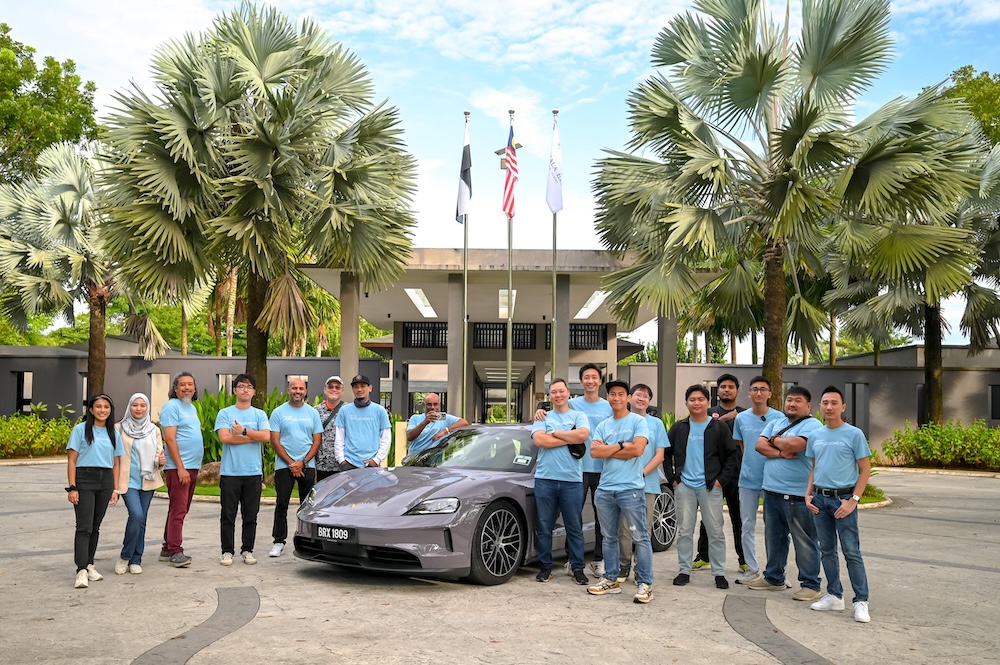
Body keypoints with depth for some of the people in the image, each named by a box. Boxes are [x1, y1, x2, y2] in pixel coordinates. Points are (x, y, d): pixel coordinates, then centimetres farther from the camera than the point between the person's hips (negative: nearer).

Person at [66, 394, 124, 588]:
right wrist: (72, 487, -9)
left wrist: (115, 489, 9)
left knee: (95, 526, 10)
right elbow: (72, 460, -3)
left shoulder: (114, 434, 13)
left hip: (105, 480, 4)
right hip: (84, 479, -4)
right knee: (84, 527, -11)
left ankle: (89, 564, 19)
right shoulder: (81, 430, 0)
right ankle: (81, 570, -16)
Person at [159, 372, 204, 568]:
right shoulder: (172, 407, -8)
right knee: (178, 511, -9)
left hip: (192, 467, 9)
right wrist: (180, 467, -19)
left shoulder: (192, 408, 18)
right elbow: (170, 439, -15)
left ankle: (167, 549, 19)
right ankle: (175, 552, -7)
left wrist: (193, 467, 17)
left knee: (180, 510, 12)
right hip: (178, 467, -9)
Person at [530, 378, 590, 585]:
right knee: (543, 527, 4)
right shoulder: (542, 417, 11)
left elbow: (582, 435, -12)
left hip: (572, 480, -1)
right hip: (545, 479, 1)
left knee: (574, 527, 4)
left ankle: (578, 568, 13)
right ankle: (545, 566, 15)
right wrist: (570, 439, -7)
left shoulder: (578, 416, 9)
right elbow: (540, 440, -8)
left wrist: (554, 433, -5)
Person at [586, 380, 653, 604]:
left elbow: (637, 450, -16)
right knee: (609, 537, 13)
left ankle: (645, 584, 1)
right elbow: (595, 451, -2)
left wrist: (607, 449, -7)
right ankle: (610, 579, 22)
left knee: (640, 537, -3)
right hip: (605, 489, 6)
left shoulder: (638, 421, -2)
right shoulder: (603, 426, 12)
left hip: (631, 489, -5)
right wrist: (621, 445, -9)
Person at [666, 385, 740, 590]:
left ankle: (719, 573, 10)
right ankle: (684, 571, 14)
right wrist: (672, 477, 3)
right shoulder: (679, 428, 8)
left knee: (716, 531, 1)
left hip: (710, 487, -2)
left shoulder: (719, 427, 2)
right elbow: (666, 454, 13)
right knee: (684, 531, 5)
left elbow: (733, 454, 2)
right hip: (684, 486, 2)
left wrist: (722, 479, -5)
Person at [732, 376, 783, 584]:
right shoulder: (741, 418, 5)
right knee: (747, 526, 7)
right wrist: (750, 465, 8)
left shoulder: (779, 418, -5)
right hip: (747, 480, 3)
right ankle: (752, 569, 16)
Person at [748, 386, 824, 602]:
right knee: (773, 538, 17)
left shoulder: (812, 426, -8)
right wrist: (781, 453, -12)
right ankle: (773, 578, 29)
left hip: (797, 495, -7)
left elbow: (794, 444, -24)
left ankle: (811, 585, 7)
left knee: (804, 542, -1)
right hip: (772, 490, 7)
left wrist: (774, 441, -4)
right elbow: (760, 445, 4)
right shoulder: (775, 423, 15)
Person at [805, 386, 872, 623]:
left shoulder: (854, 434, -6)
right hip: (819, 499, 6)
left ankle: (861, 601, -2)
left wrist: (853, 500, -13)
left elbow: (865, 470, -6)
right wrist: (808, 494, 6)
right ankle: (834, 595, 22)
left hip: (842, 499, -6)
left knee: (851, 551, -6)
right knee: (827, 550, 12)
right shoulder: (816, 435, 10)